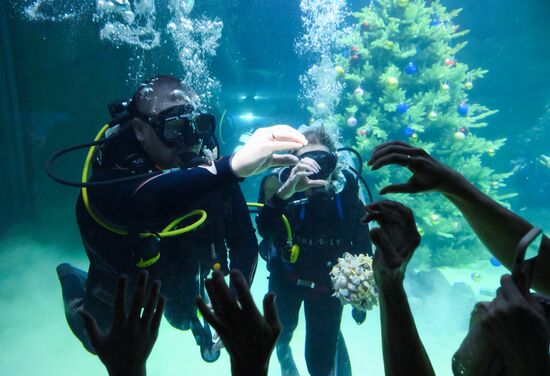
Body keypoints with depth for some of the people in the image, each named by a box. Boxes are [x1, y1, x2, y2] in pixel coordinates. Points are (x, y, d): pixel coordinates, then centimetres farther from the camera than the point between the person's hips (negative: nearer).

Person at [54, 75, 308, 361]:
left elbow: (244, 241, -23)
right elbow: (141, 200, -64)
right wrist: (234, 165, -75)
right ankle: (77, 286, 44)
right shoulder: (114, 171, -39)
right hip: (122, 280, -3)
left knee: (182, 321, 29)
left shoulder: (207, 166, -29)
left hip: (180, 274, 3)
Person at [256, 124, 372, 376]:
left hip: (327, 280, 0)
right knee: (282, 328, 28)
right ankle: (284, 354, 65)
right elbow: (264, 230, -43)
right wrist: (285, 191, -59)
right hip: (286, 274, 1)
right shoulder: (279, 181, -25)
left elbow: (361, 240, -8)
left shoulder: (347, 183, -20)